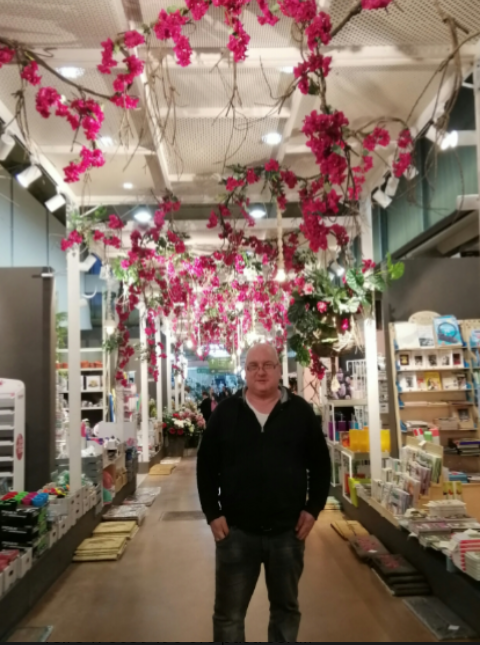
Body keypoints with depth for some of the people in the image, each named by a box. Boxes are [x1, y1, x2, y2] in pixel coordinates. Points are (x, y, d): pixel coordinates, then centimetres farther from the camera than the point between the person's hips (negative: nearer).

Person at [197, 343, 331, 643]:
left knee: (287, 608, 18)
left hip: (288, 530, 1)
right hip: (236, 530, 0)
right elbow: (207, 466, 2)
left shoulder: (301, 411, 0)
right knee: (229, 614, 10)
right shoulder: (225, 412, -1)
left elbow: (320, 464, 5)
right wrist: (212, 513, -4)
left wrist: (313, 508, -2)